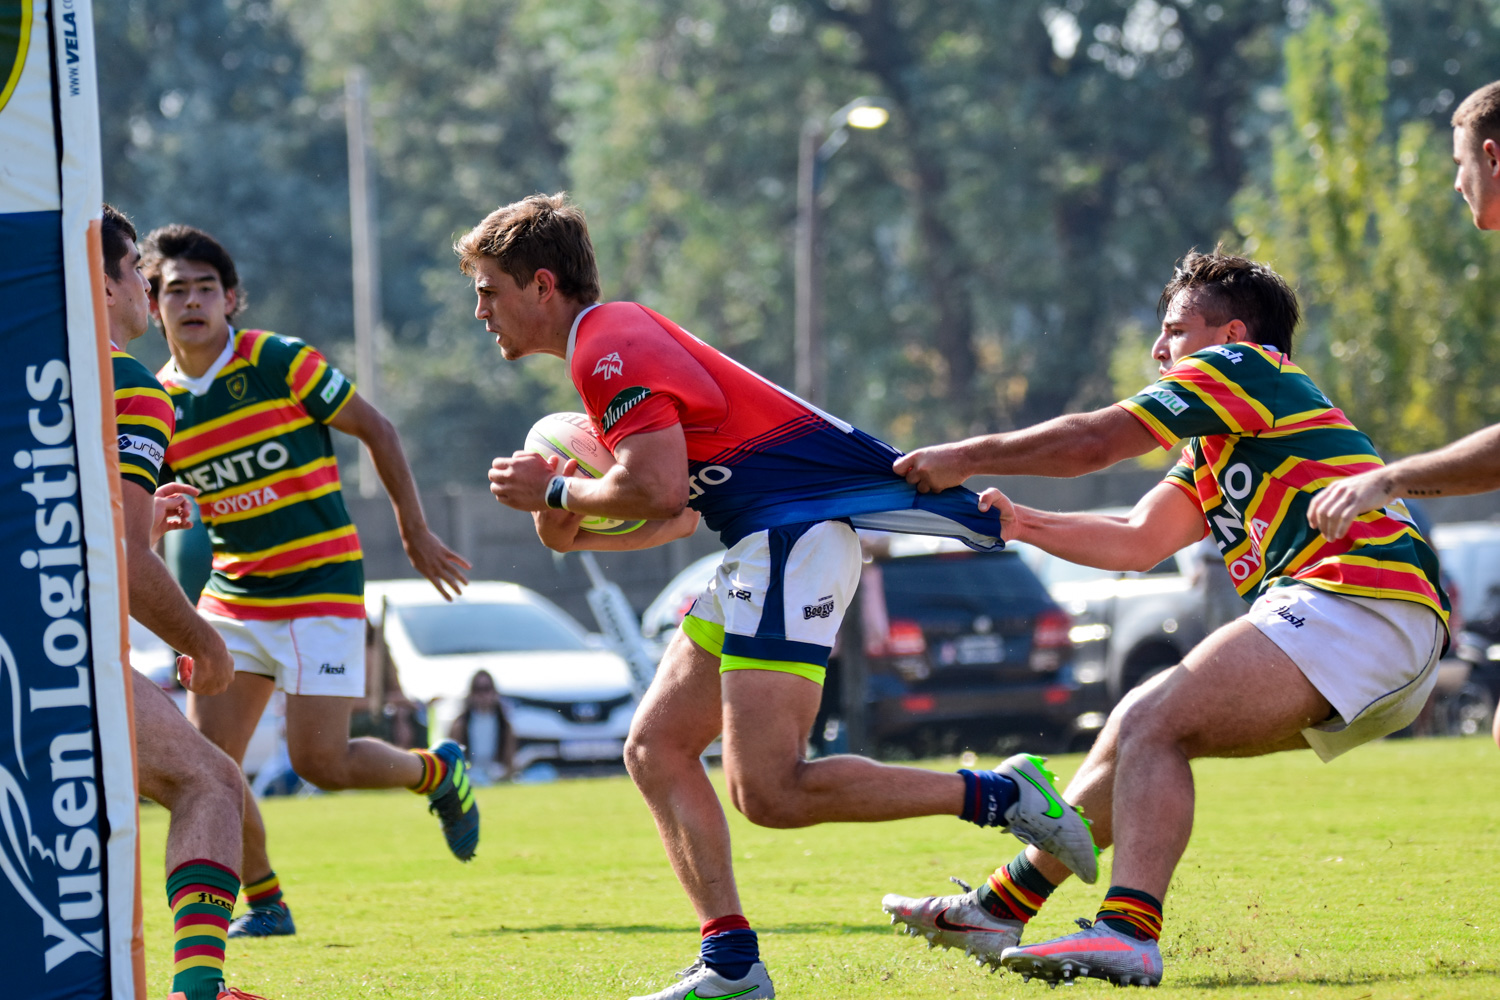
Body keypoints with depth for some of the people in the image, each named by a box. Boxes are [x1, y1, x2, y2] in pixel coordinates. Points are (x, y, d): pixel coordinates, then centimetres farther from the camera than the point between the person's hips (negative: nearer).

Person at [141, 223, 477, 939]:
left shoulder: (280, 363, -11)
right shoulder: (159, 402, 2)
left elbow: (376, 430, -3)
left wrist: (415, 533, 1)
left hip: (320, 589, -5)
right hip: (231, 598, 5)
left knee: (320, 761, -9)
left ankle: (437, 772, 22)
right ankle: (263, 902, 14)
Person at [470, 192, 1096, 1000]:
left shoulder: (610, 349, -10)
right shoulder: (614, 342, 23)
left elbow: (658, 488, -23)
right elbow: (682, 505, 25)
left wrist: (556, 492, -6)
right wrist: (578, 534, 12)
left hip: (799, 525, -11)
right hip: (767, 541, 11)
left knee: (769, 791, -17)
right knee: (656, 748, 5)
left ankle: (1000, 796, -10)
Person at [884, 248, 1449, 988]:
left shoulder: (1243, 366, 3)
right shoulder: (1217, 450, 32)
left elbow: (1094, 440, -2)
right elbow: (1138, 541, 25)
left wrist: (966, 457, 6)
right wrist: (1022, 525, 15)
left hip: (1358, 596, -10)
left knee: (1152, 724, -20)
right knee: (1141, 726, 15)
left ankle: (1129, 932, -36)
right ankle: (1003, 907, 20)